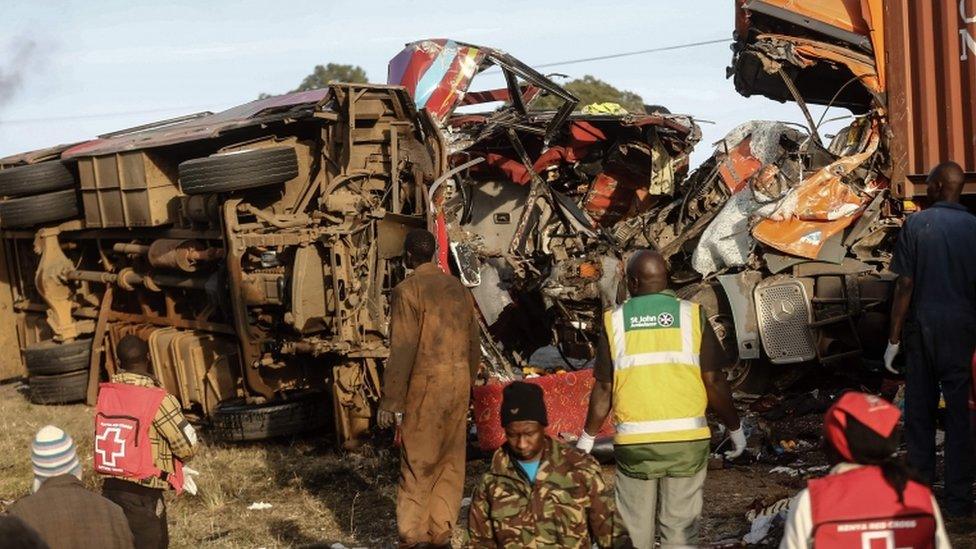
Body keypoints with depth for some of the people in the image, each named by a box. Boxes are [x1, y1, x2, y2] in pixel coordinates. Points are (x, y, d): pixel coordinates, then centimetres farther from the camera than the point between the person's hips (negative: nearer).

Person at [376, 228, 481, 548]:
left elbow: (402, 351, -15)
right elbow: (474, 345, 14)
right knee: (450, 462, 11)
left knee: (417, 464, 1)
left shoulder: (408, 290, -10)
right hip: (458, 385, 6)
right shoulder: (458, 288, 11)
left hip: (425, 388, -6)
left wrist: (389, 402, -11)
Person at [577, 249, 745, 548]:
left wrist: (587, 438, 14)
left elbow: (603, 389, 1)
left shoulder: (615, 321, 0)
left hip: (634, 443, 0)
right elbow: (714, 383, -2)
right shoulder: (691, 315, -1)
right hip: (687, 439, 0)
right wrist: (735, 428, 12)